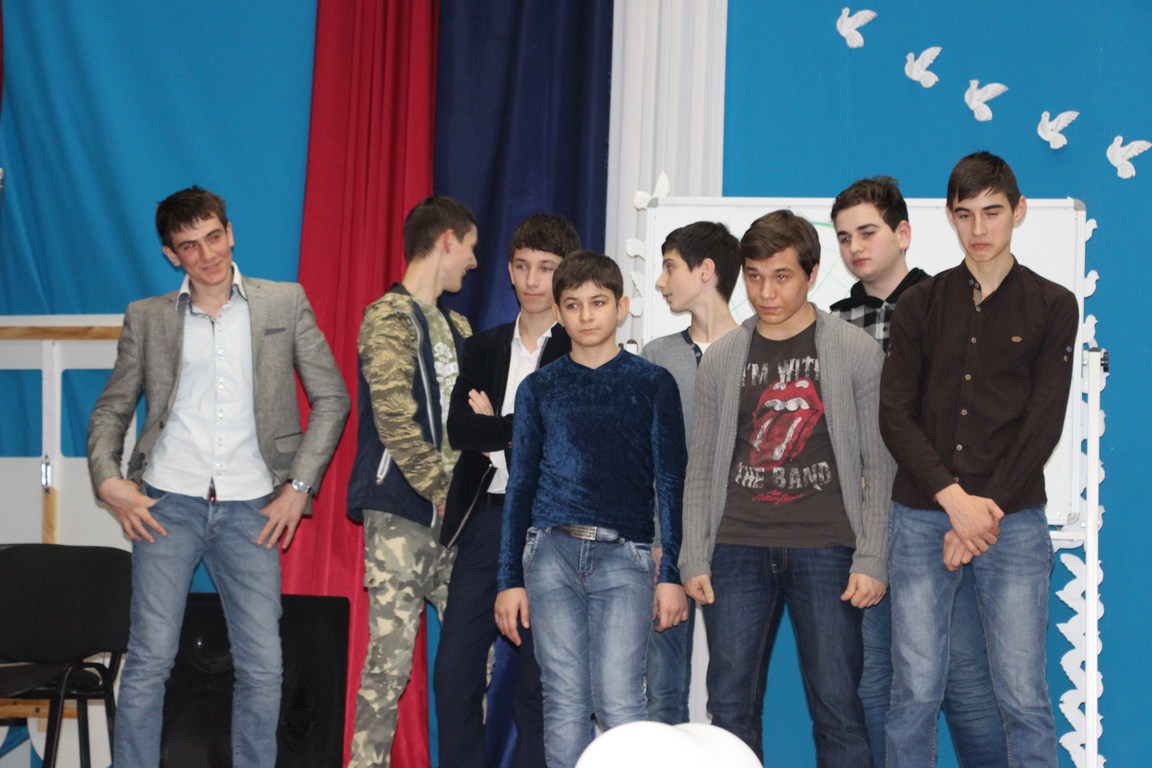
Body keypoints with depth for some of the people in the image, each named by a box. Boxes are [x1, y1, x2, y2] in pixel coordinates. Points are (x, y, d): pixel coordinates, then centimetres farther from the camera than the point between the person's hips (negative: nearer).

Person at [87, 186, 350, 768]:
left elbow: (331, 398, 8)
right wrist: (107, 481, -2)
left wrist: (299, 486, 1)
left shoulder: (285, 304, 7)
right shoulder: (147, 318, 10)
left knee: (262, 666, -2)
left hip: (249, 508, 0)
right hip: (169, 503, 0)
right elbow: (110, 410, 15)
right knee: (149, 660, -4)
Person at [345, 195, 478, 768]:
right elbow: (395, 423, -15)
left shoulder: (455, 326, 19)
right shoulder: (390, 317, -7)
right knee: (390, 657, -7)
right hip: (400, 513, -8)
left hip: (450, 517, 8)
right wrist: (446, 492, -13)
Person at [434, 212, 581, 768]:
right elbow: (459, 429, 2)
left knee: (538, 681, 1)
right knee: (455, 673, 0)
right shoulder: (485, 347, 15)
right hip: (486, 515, 4)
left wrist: (495, 430, -6)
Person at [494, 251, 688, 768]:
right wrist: (510, 579, 9)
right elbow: (520, 486, 14)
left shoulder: (652, 384, 8)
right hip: (551, 551, 2)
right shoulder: (539, 389, 13)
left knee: (618, 699, -10)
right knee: (563, 702, 1)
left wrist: (671, 573, -2)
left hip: (624, 556, -2)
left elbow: (671, 483, 6)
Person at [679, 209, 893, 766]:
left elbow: (878, 465, 1)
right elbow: (701, 468, 12)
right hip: (738, 548, 3)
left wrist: (871, 562, -7)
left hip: (824, 548, -2)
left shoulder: (855, 351, 3)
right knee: (731, 705, 1)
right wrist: (694, 560, 3)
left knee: (836, 704, -3)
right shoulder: (721, 359, 11)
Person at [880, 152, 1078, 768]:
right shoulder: (920, 305, 10)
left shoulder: (1052, 306, 7)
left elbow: (1044, 423, 0)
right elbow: (896, 415, 2)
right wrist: (955, 499, -10)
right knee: (915, 691, 0)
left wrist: (988, 510, -9)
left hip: (1014, 518, -1)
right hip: (923, 515, 1)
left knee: (1023, 694, -2)